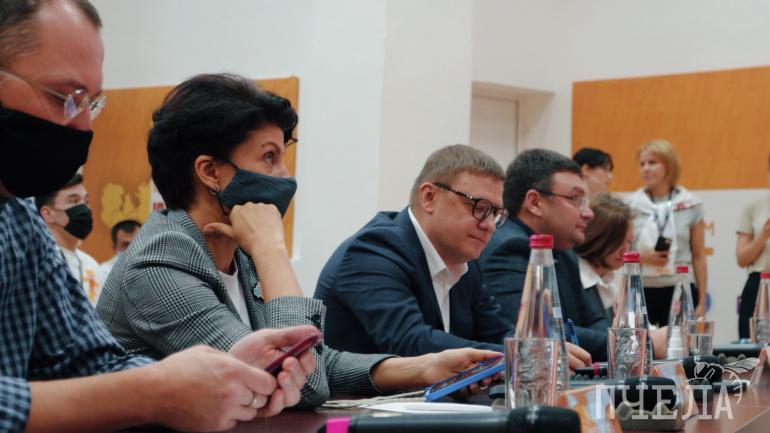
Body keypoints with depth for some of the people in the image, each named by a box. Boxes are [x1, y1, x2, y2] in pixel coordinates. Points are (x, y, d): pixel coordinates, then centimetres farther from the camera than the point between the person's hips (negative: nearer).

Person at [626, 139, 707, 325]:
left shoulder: (691, 204, 3)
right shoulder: (631, 205, 4)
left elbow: (699, 257, 7)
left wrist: (702, 301, 5)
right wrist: (641, 257, -12)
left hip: (680, 291, 0)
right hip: (640, 292, 0)